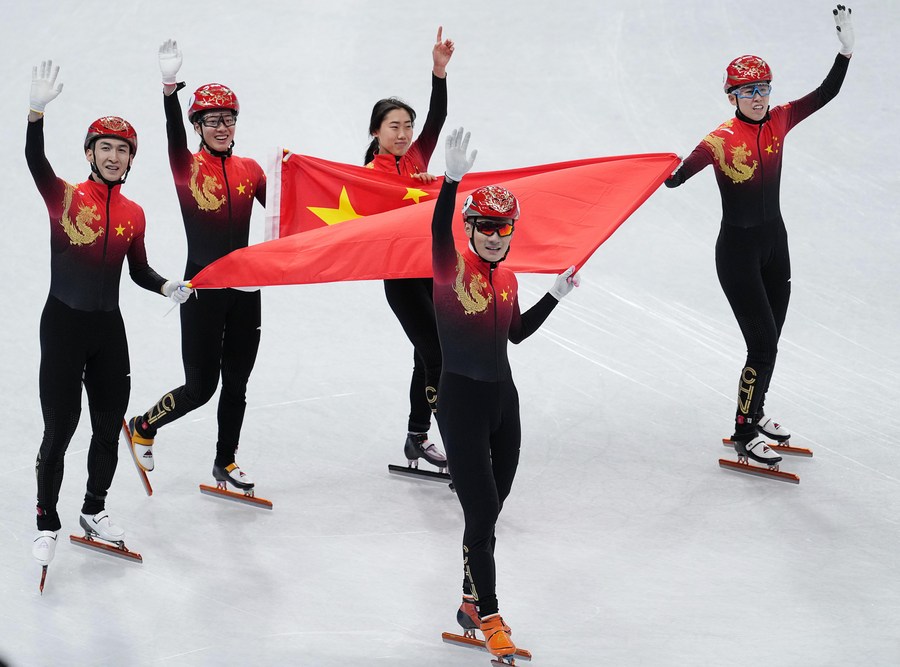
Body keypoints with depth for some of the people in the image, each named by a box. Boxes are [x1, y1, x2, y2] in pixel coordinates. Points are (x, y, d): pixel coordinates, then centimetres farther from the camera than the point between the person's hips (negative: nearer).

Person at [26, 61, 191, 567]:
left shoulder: (134, 214, 7)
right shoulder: (64, 197, -6)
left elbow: (139, 271, 16)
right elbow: (35, 161, -25)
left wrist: (167, 287, -4)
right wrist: (38, 111, -41)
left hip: (109, 328, 5)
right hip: (63, 325, -5)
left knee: (109, 426, 11)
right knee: (59, 430, -4)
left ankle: (95, 510, 30)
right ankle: (47, 524, 9)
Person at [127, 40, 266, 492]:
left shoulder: (249, 170, 7)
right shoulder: (188, 168, -7)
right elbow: (175, 136, -26)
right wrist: (170, 87, -42)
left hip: (244, 289, 5)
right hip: (203, 290, -4)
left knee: (236, 383, 12)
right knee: (200, 387, -3)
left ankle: (226, 464, 26)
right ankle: (143, 428, 23)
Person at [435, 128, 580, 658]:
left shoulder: (507, 280, 8)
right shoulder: (453, 268, -12)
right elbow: (439, 233, -33)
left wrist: (556, 295, 16)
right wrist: (453, 180, -48)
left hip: (503, 397, 7)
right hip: (462, 400, -7)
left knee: (491, 509, 14)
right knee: (482, 513, -6)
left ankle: (473, 602, 27)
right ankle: (488, 615, 2)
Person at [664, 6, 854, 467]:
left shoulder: (778, 121, -2)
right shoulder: (720, 141, -20)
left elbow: (826, 93, 1)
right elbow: (678, 176, -26)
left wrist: (846, 50, -9)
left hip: (775, 243, 7)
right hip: (738, 251, -7)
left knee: (768, 342, 17)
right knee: (763, 345, -6)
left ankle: (753, 412, 37)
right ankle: (743, 437, 6)